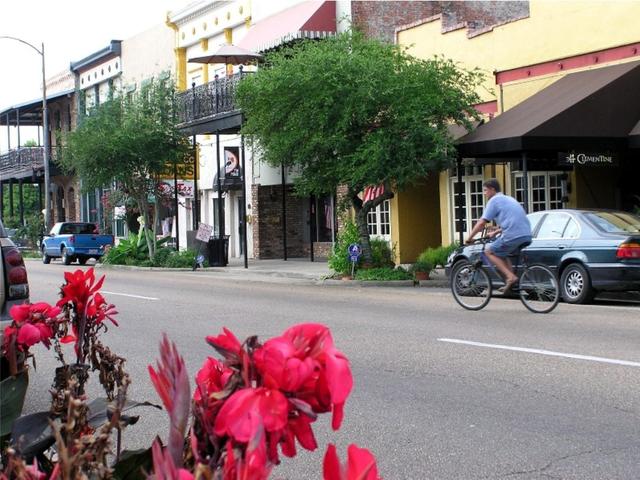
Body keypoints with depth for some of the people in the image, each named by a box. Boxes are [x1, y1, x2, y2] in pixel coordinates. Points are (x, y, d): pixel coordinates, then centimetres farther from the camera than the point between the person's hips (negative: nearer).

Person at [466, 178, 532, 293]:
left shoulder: (494, 200, 1)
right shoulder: (509, 199, 26)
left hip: (513, 236, -8)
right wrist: (496, 232, 42)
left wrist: (469, 238, 8)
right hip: (527, 236, 8)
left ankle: (510, 277, -3)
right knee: (501, 253, 28)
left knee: (489, 251, 11)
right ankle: (511, 280, 16)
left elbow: (481, 223, -3)